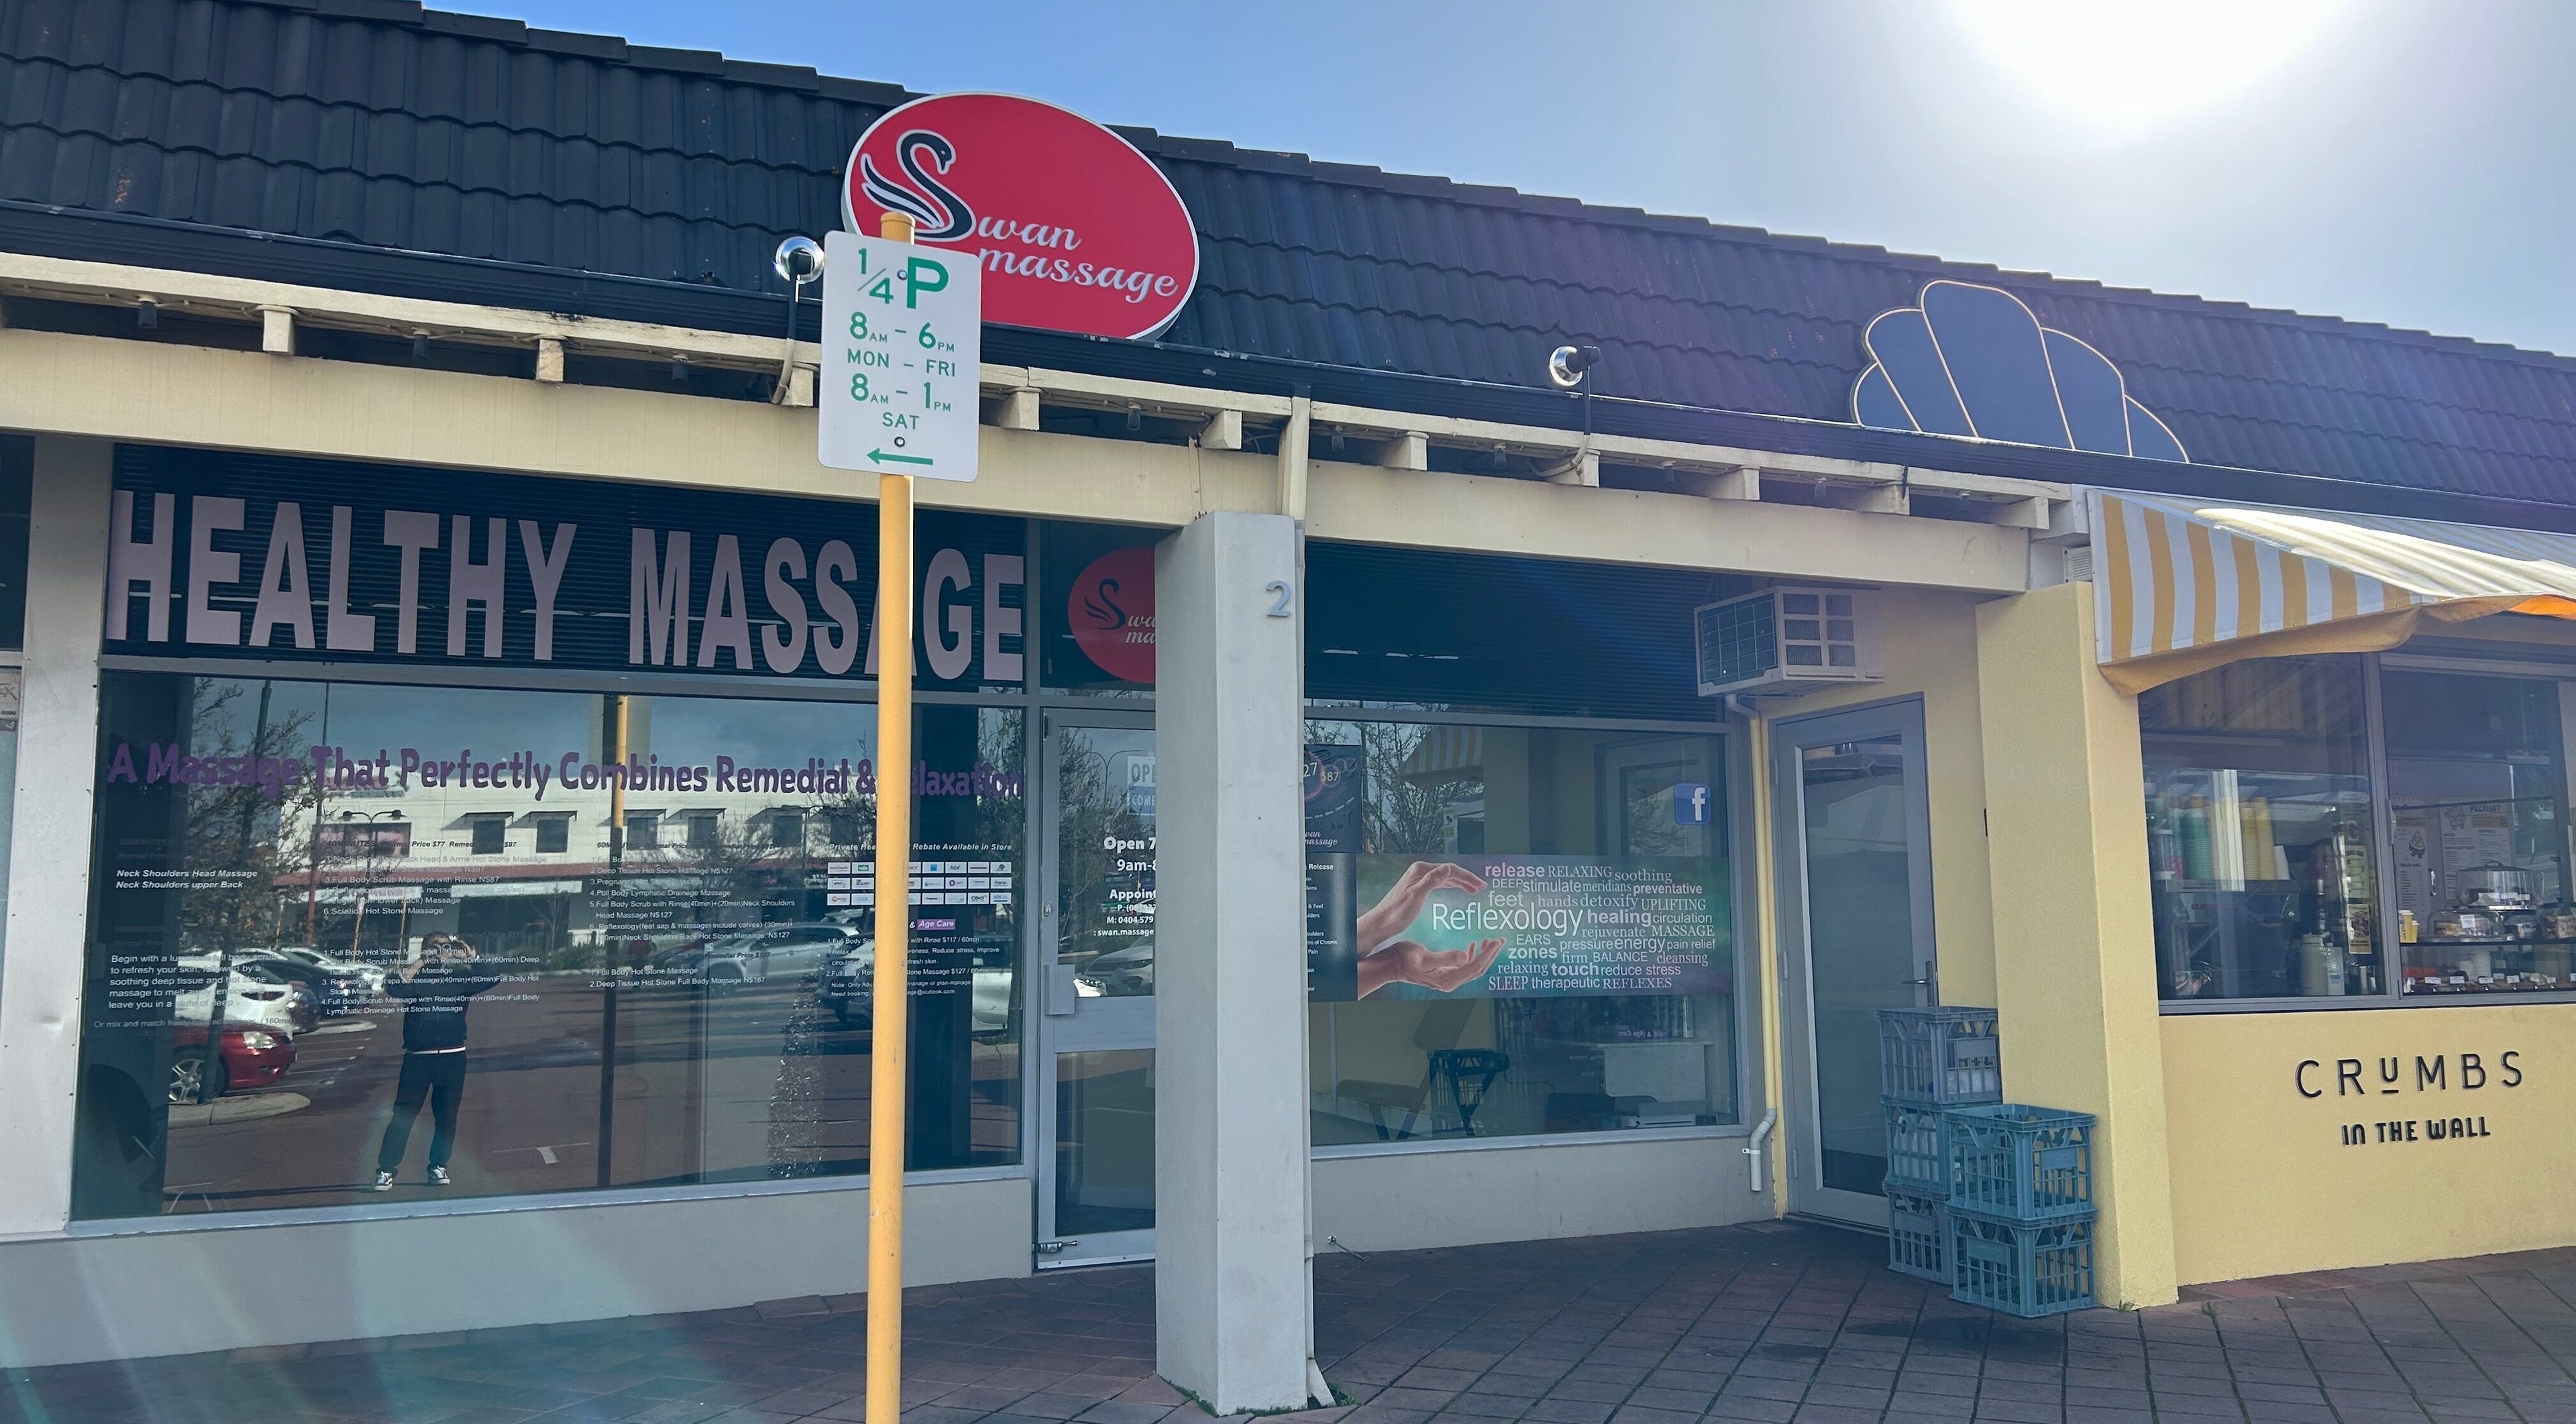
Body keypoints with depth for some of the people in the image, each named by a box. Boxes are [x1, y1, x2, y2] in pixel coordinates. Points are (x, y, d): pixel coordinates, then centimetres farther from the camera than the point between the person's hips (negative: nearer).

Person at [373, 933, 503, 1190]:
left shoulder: (460, 978, 8)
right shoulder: (414, 977, 2)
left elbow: (493, 978, -5)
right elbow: (393, 988, -19)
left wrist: (471, 958, -6)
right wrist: (419, 964, -16)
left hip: (453, 1057, 2)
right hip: (418, 1057, -2)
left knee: (446, 1116, 8)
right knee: (403, 1115, -3)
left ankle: (438, 1166, 18)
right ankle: (386, 1170, 1)